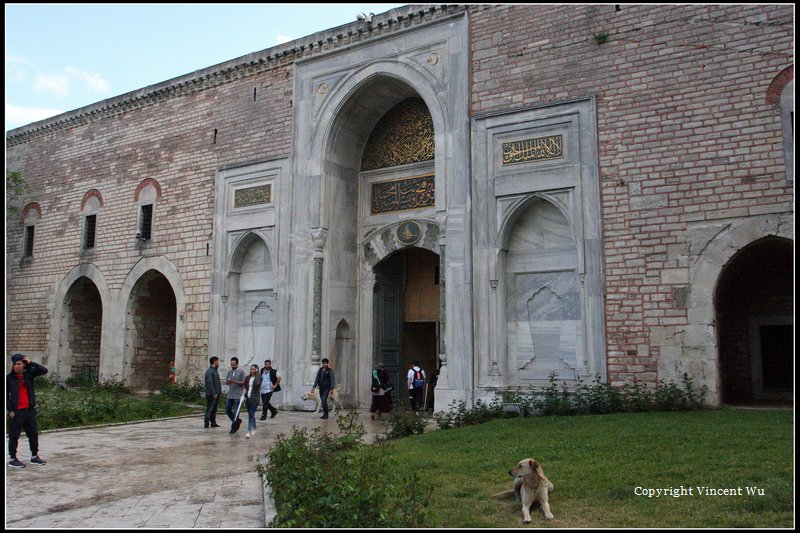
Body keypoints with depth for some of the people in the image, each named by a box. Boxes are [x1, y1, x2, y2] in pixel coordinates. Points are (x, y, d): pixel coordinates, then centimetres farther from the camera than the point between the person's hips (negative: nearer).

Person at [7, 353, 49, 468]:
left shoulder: (29, 374, 4)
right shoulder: (9, 378, -4)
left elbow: (44, 370, -2)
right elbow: (6, 395, -3)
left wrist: (31, 363, -9)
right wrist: (10, 410, -9)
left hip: (30, 410, 4)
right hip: (16, 411, -4)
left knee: (33, 433, 10)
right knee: (14, 436, 3)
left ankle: (34, 457, 22)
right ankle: (13, 459, 14)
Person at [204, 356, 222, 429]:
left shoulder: (215, 370, 17)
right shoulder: (209, 371, -14)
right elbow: (210, 383, -20)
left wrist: (219, 392, 16)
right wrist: (214, 393, -22)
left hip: (216, 394, 10)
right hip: (211, 394, -10)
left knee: (214, 409, 13)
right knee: (209, 409, -5)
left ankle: (213, 423, 20)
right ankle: (206, 424, -2)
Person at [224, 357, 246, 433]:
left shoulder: (241, 372, -6)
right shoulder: (230, 371, 11)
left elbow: (243, 382, -10)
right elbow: (226, 381, 9)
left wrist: (234, 381, -21)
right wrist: (228, 381, -15)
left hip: (238, 395, -6)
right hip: (230, 394, 6)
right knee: (227, 410, 8)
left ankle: (234, 427, 10)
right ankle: (237, 421, 27)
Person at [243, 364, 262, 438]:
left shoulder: (259, 377, -4)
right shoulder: (247, 378, 11)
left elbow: (257, 383, -25)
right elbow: (245, 388, 17)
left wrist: (257, 373, -17)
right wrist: (244, 396, 4)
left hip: (254, 399, -6)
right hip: (248, 399, 6)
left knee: (251, 415, -12)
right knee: (251, 415, 14)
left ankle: (249, 431, -14)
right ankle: (254, 429, 29)